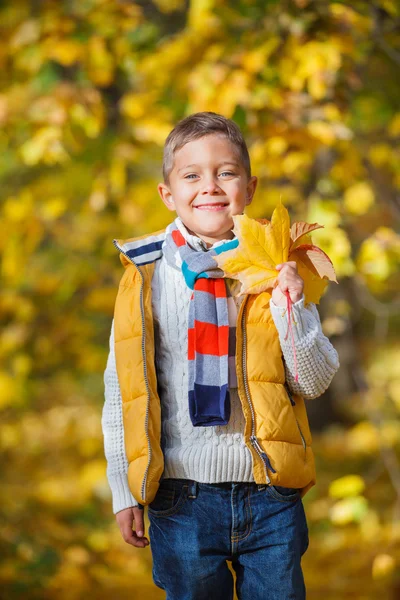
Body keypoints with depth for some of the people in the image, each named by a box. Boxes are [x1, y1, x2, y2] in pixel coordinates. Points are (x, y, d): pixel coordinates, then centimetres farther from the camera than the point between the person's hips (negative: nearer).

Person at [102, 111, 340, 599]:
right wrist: (124, 489, 4)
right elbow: (122, 388, 4)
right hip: (182, 498, -1)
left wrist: (291, 311, -13)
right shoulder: (148, 275, 0)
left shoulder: (276, 270, 3)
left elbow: (315, 383, 3)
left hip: (272, 494, 1)